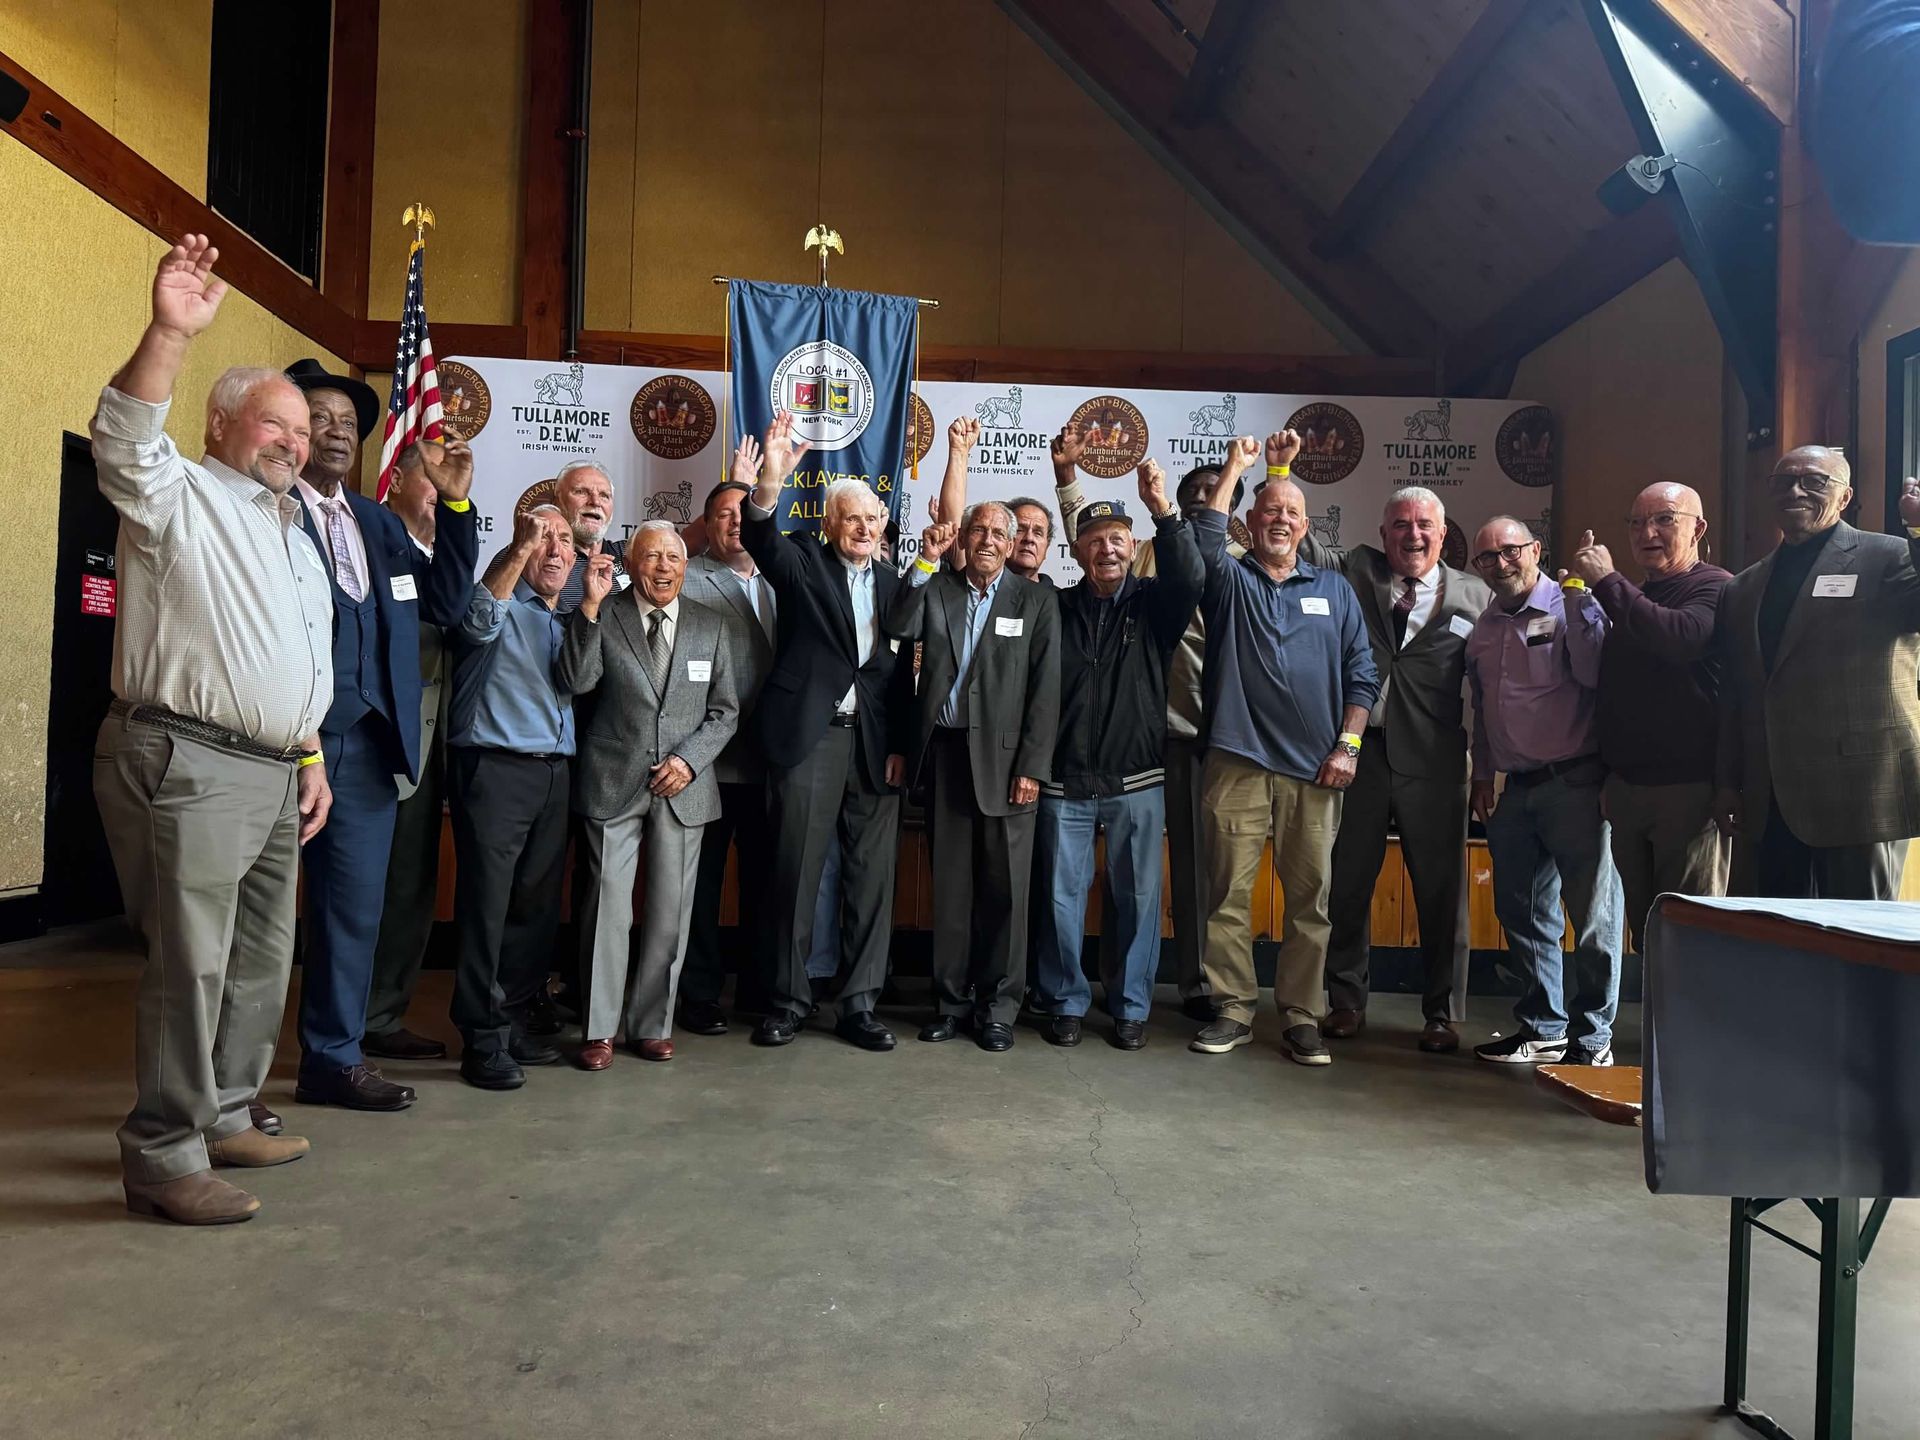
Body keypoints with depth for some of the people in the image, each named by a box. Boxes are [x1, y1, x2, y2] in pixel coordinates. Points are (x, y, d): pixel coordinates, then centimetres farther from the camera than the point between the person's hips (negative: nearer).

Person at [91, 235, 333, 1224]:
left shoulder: (293, 534, 22)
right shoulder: (180, 497, -2)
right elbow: (123, 445, -26)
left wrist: (311, 755, 18)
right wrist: (170, 334, -39)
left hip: (274, 774, 9)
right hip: (187, 764, -9)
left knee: (259, 962, 14)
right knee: (190, 965, -7)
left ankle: (221, 1119, 28)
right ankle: (163, 1158, 3)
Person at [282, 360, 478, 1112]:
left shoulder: (380, 522, 17)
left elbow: (446, 603, 8)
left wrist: (454, 503, 1)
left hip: (364, 743, 6)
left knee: (354, 906, 11)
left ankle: (334, 1058, 23)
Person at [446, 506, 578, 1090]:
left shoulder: (570, 620, 21)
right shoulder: (502, 607, 3)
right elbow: (479, 620, -22)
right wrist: (519, 548, -28)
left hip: (555, 773, 6)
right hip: (495, 769, -6)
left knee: (537, 904, 9)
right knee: (487, 903, -5)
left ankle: (513, 1019, 20)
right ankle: (483, 1037, 1)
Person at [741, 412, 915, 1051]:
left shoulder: (892, 583, 14)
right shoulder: (803, 562, 5)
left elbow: (901, 671, 10)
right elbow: (761, 540, -17)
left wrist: (900, 745, 1)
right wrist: (769, 482, -36)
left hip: (875, 742, 4)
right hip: (809, 735, -3)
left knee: (871, 875, 6)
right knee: (796, 871, 1)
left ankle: (858, 1003, 16)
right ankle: (789, 998, 14)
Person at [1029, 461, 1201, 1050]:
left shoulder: (1154, 603, 2)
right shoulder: (1056, 608, 4)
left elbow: (1190, 578, -18)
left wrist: (1163, 511, -29)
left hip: (1137, 780, 0)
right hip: (1065, 781, 0)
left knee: (1139, 897, 7)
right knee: (1061, 898, 6)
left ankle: (1130, 1006, 21)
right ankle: (1064, 1001, 22)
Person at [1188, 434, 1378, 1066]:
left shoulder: (1333, 590, 15)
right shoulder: (1230, 580, 10)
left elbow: (1362, 672, 11)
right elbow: (1204, 540, -13)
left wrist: (1347, 745, 0)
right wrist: (1237, 466, -9)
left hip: (1314, 771, 2)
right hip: (1237, 763, -1)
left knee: (1309, 896, 4)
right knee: (1229, 893, 1)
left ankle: (1300, 1016, 15)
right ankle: (1233, 1010, 12)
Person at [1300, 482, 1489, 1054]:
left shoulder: (1475, 596, 7)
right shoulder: (1354, 572, 8)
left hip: (1434, 767, 0)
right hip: (1357, 754, 1)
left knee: (1442, 891, 6)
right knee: (1348, 884, 8)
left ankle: (1442, 1014, 21)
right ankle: (1346, 1002, 23)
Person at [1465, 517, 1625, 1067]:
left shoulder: (1571, 607, -5)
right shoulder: (1483, 630, 15)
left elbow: (1593, 673, -22)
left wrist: (1577, 594, -22)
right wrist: (1483, 775, 21)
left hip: (1574, 783, -7)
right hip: (1516, 789, 7)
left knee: (1593, 914, -1)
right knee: (1522, 912, 12)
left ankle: (1591, 1037, 9)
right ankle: (1542, 1027, 24)